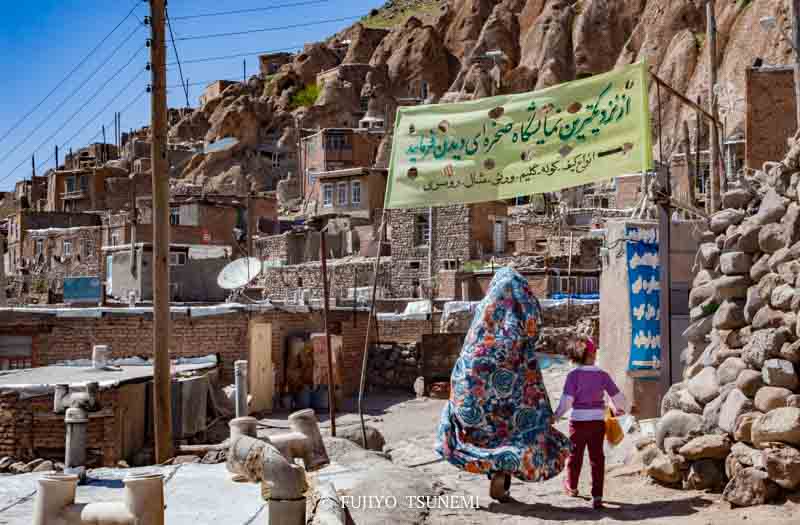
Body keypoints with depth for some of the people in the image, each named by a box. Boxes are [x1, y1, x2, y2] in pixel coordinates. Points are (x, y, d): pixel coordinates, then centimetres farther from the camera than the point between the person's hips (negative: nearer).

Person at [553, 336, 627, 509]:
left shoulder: (573, 375, -12)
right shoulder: (602, 375, -5)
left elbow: (567, 400, -17)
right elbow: (617, 396, 0)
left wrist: (555, 417, -9)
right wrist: (620, 409, 19)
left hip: (578, 420, -1)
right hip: (598, 421, 1)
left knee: (575, 454, 18)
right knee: (597, 457, 6)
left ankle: (571, 487, 38)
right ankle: (597, 496, 1)